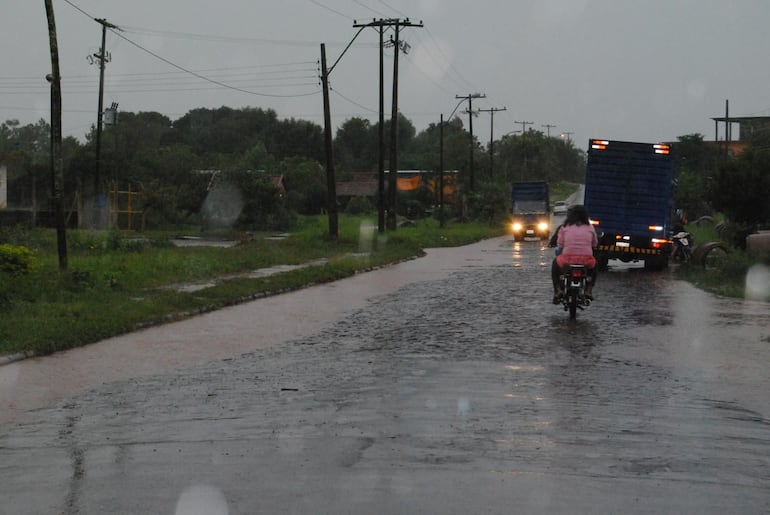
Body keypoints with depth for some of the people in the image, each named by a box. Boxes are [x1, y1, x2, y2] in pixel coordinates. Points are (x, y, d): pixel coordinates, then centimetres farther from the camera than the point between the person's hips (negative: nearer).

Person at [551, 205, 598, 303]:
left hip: (567, 259, -1)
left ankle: (558, 290, 19)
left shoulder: (565, 227, 8)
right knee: (594, 264, 37)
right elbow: (595, 244, 17)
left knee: (555, 263, 33)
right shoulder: (589, 227, 12)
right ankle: (589, 290, 28)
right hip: (587, 261, 1)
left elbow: (559, 245, 6)